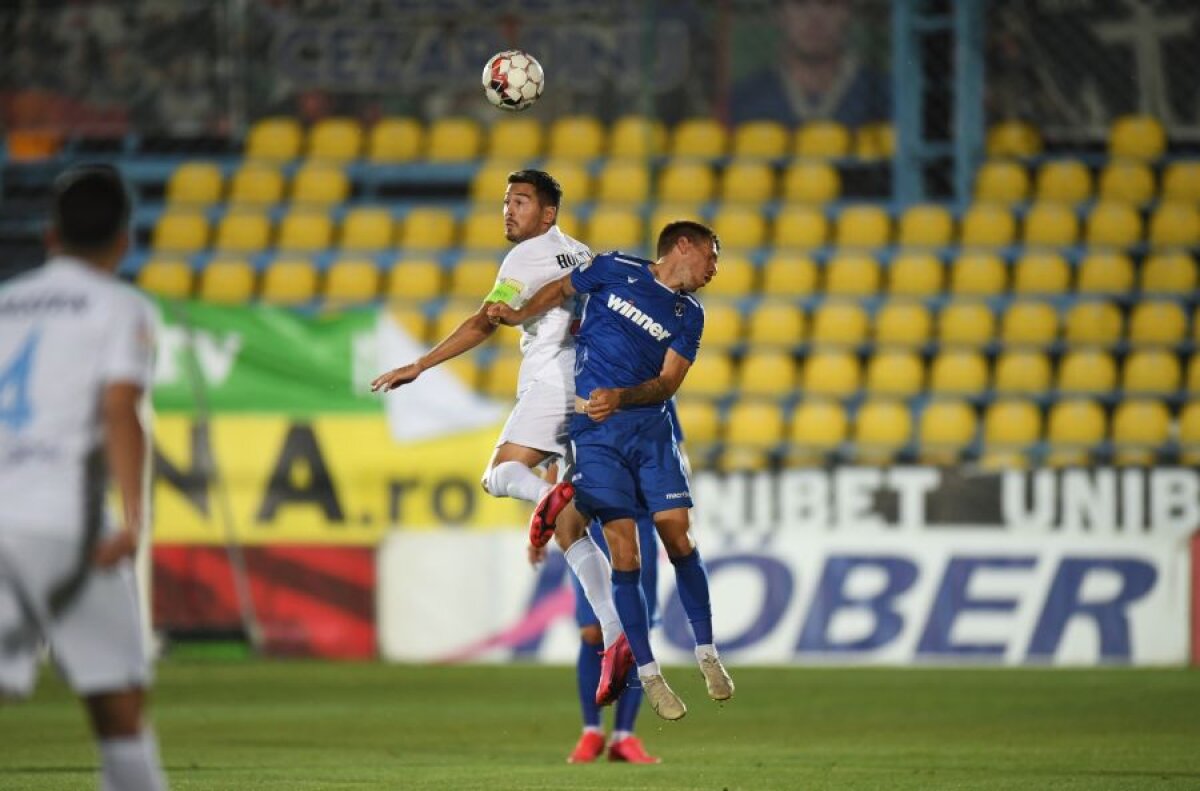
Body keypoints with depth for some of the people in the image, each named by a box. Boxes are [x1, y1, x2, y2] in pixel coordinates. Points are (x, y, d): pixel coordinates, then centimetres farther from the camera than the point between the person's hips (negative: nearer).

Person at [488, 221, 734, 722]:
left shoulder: (689, 314, 10)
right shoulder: (615, 270, 4)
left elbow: (669, 381, 0)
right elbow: (563, 289, 21)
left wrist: (622, 397, -17)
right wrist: (517, 315, 11)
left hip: (650, 426, 3)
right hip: (596, 433, -3)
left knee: (678, 536, -6)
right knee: (624, 552, -8)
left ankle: (707, 655, 7)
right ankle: (647, 672, -2)